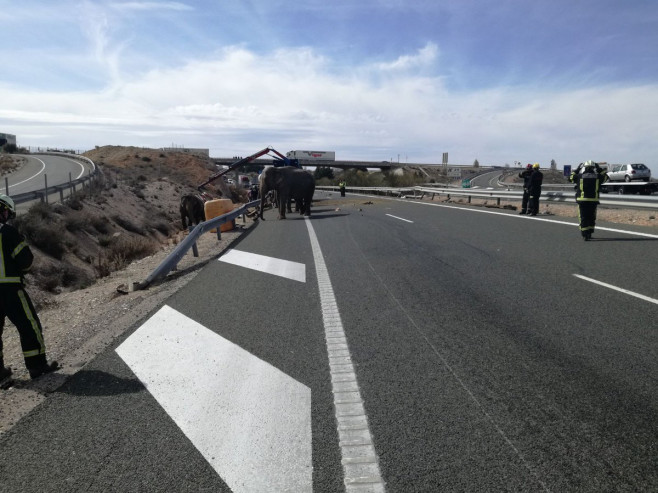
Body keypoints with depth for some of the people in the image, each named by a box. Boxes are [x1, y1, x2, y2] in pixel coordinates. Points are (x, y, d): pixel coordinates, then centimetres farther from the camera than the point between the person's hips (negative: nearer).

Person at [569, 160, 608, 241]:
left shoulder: (579, 177, 0)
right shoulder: (597, 177, 4)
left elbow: (571, 177, 20)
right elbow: (605, 176, 26)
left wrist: (577, 169, 25)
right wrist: (599, 168, 30)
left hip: (582, 200, -1)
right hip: (593, 200, 2)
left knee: (583, 218, 1)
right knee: (592, 218, 15)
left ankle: (585, 235, -7)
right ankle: (589, 234, 19)